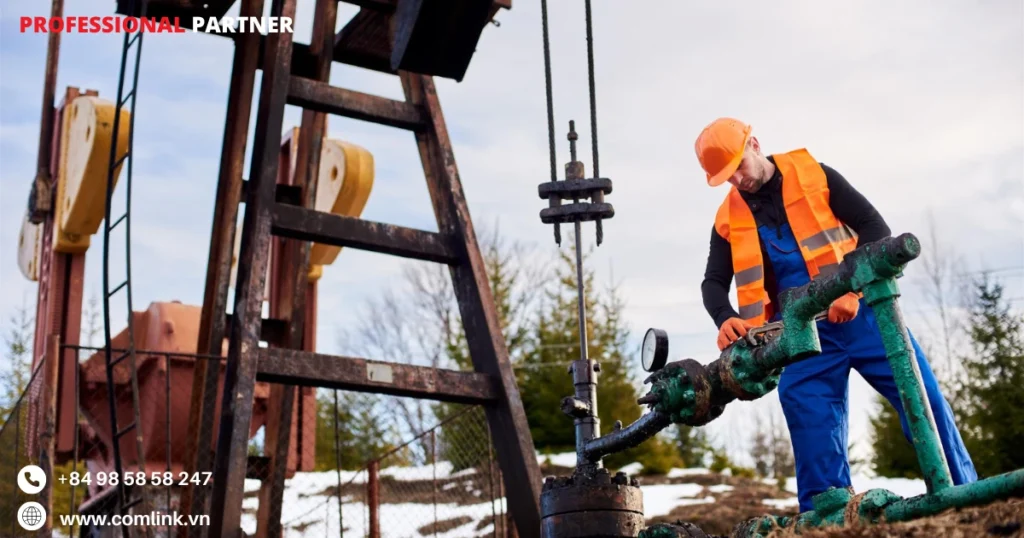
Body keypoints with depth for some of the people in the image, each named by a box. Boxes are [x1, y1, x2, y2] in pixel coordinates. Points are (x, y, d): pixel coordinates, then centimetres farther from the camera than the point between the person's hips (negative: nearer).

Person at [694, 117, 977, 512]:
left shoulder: (814, 176, 1)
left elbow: (874, 227, -3)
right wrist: (725, 319, -16)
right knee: (810, 420, -6)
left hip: (859, 311, -2)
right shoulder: (728, 219, 8)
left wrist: (852, 288, -17)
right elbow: (714, 281, 8)